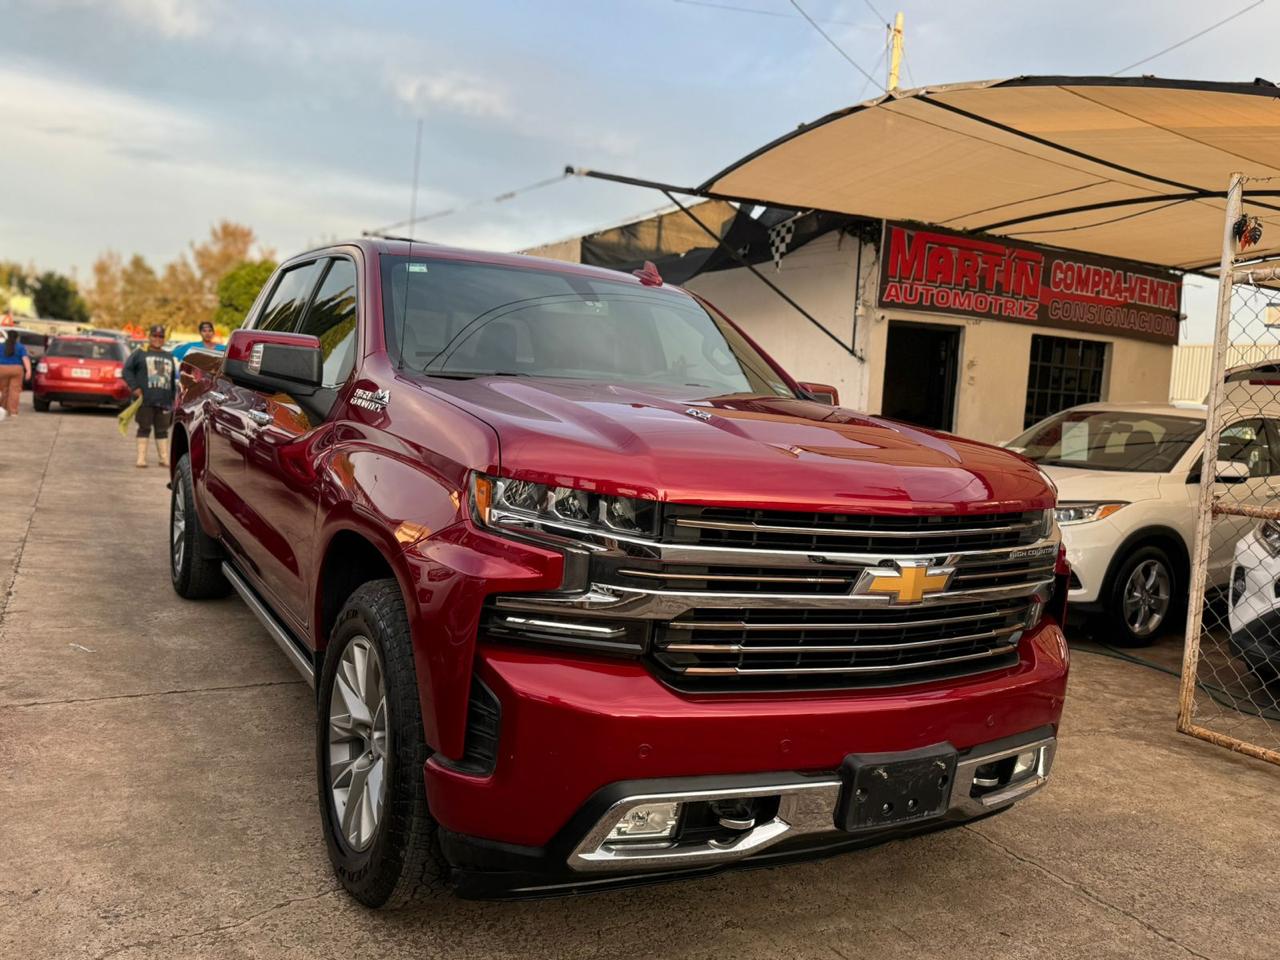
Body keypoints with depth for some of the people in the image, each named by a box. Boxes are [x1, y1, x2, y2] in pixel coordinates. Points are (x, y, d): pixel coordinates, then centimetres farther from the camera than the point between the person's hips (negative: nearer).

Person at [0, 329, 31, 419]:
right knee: (14, 390, -2)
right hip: (16, 370, -1)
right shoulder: (20, 347, 1)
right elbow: (25, 358, -11)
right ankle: (13, 411, -7)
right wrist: (28, 370, -17)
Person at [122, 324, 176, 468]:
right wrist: (134, 387, -10)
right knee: (144, 428, -1)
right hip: (145, 400, -4)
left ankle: (165, 458, 8)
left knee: (162, 429, 6)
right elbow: (127, 370, 1)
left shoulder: (169, 357, 20)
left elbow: (173, 379, 20)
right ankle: (141, 458, 1)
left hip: (164, 401, 4)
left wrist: (173, 398, 14)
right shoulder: (140, 354, 7)